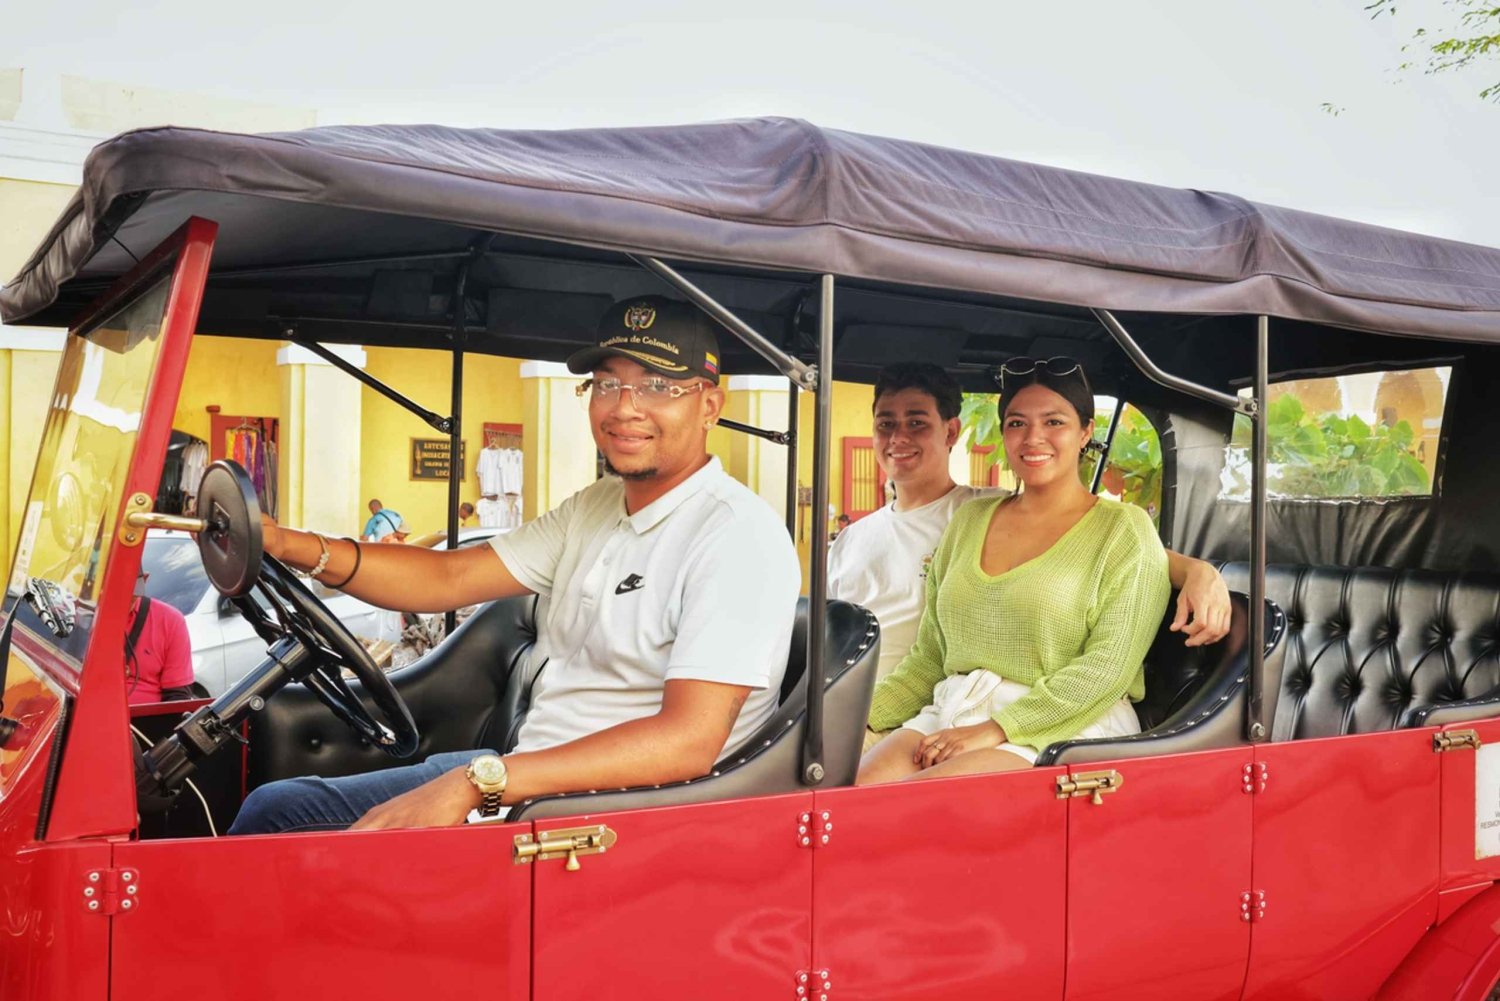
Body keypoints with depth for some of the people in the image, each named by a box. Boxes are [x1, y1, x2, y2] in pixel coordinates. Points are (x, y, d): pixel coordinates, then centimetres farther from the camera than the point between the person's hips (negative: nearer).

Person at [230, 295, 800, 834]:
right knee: (275, 808, 8)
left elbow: (689, 740, -27)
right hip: (516, 775, 9)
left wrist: (477, 782, -31)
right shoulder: (596, 508, 12)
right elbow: (449, 578, 7)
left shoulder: (738, 536, -17)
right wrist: (288, 545, -8)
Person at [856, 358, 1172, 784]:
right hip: (950, 714, 5)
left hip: (1063, 729, -5)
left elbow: (1108, 668, -9)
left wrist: (997, 728, -17)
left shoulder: (1124, 530, 2)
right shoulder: (969, 520, 17)